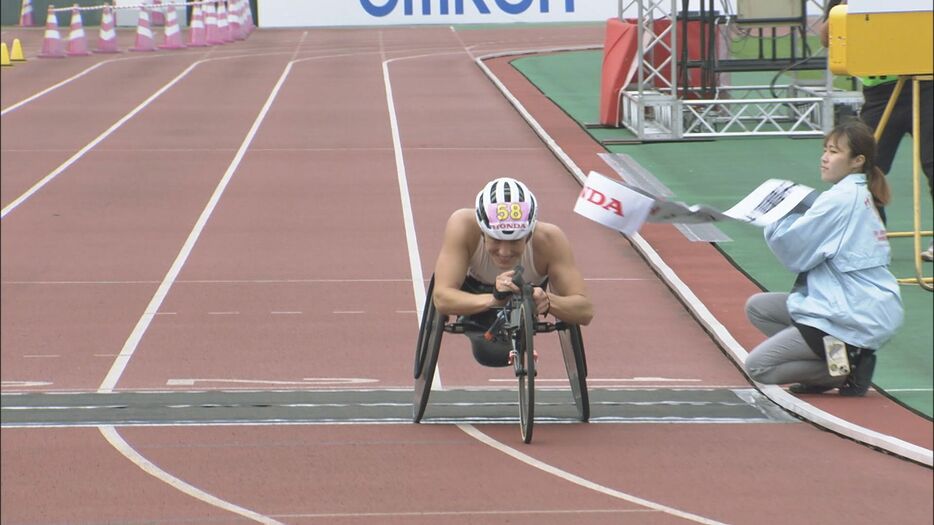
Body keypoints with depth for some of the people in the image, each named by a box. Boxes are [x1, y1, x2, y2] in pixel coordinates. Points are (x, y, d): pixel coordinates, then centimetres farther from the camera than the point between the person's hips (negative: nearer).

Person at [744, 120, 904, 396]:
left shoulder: (840, 200, -16)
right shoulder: (861, 196, 14)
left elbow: (795, 251, -15)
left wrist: (776, 217, 2)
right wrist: (793, 212, 1)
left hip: (853, 319, -10)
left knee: (757, 366, -5)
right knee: (757, 307, 18)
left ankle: (846, 372, -6)